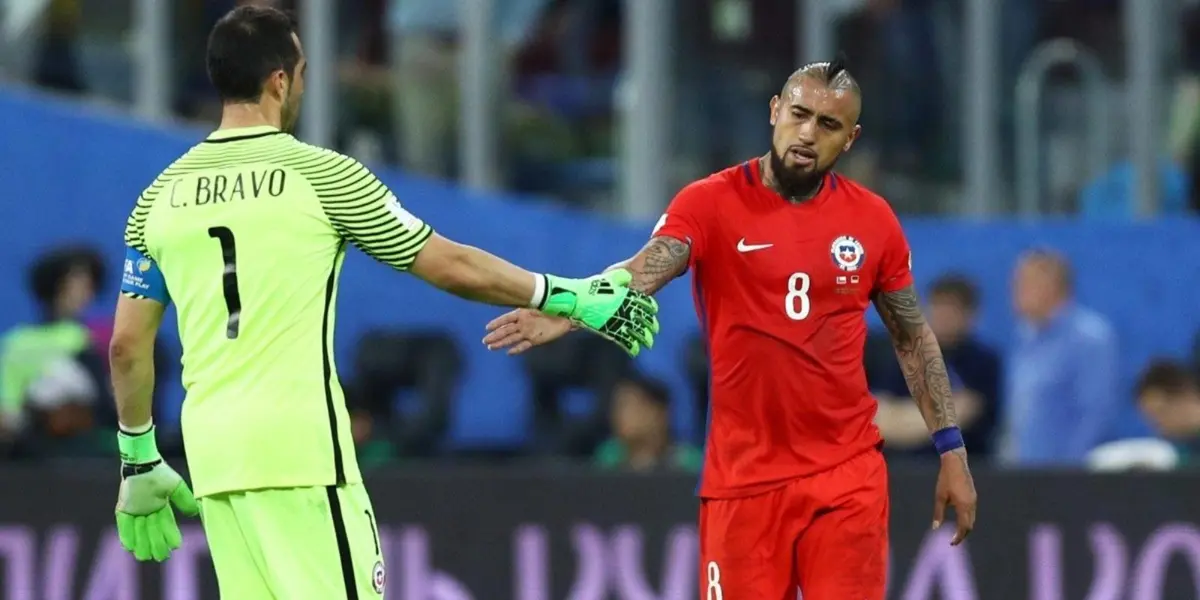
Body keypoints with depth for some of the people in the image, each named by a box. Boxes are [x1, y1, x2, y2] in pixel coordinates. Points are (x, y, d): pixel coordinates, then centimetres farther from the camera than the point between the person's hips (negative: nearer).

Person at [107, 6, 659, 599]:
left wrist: (139, 459, 22)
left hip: (211, 450, 6)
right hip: (298, 444, -6)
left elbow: (128, 344, 11)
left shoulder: (162, 195, 10)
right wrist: (570, 297, 13)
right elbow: (452, 267, 2)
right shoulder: (319, 174, -3)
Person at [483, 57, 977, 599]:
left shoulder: (872, 220, 3)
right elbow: (644, 271, -21)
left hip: (848, 476, 1)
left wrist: (951, 450, 10)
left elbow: (914, 336, 13)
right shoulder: (710, 204, -5)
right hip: (743, 478, -1)